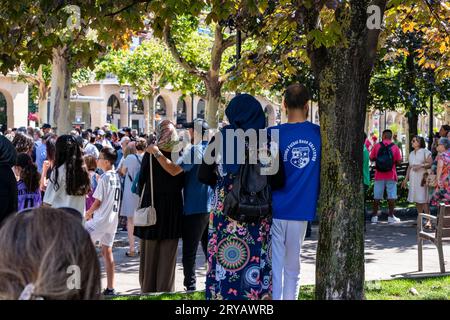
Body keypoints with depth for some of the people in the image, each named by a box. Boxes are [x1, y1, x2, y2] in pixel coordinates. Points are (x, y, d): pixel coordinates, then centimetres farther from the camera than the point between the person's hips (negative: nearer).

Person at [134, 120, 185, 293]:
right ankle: (165, 288, 10)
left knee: (149, 252, 9)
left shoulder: (150, 154, -10)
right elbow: (182, 182, 0)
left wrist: (142, 200, 9)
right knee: (168, 252, 8)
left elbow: (141, 180, -5)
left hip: (152, 203, -1)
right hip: (173, 206, 1)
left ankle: (148, 288, 14)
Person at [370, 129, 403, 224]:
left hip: (379, 175, 1)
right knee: (391, 196, 4)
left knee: (377, 196, 8)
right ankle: (391, 216, 3)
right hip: (391, 175, -1)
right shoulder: (395, 147, -4)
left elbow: (371, 158, 5)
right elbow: (399, 161, -4)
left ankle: (374, 216, 9)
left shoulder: (377, 146, -1)